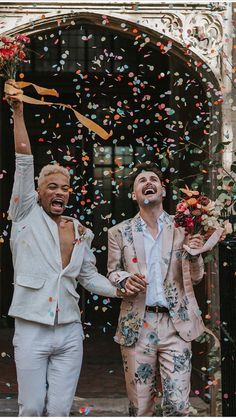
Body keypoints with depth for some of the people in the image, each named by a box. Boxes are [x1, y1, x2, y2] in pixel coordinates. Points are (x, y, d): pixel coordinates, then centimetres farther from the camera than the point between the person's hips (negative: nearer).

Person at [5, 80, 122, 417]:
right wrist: (19, 114, -7)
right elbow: (24, 164, -3)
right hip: (31, 330, -3)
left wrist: (119, 290, 1)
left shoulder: (80, 232, 13)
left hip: (69, 333, 3)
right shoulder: (27, 215, 2)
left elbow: (89, 276, 17)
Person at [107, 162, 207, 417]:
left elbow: (195, 278, 11)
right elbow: (112, 273, 13)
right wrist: (125, 280, -10)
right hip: (137, 326, 0)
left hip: (176, 324, 0)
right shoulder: (119, 232, 5)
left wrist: (194, 254, -10)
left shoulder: (181, 228, 6)